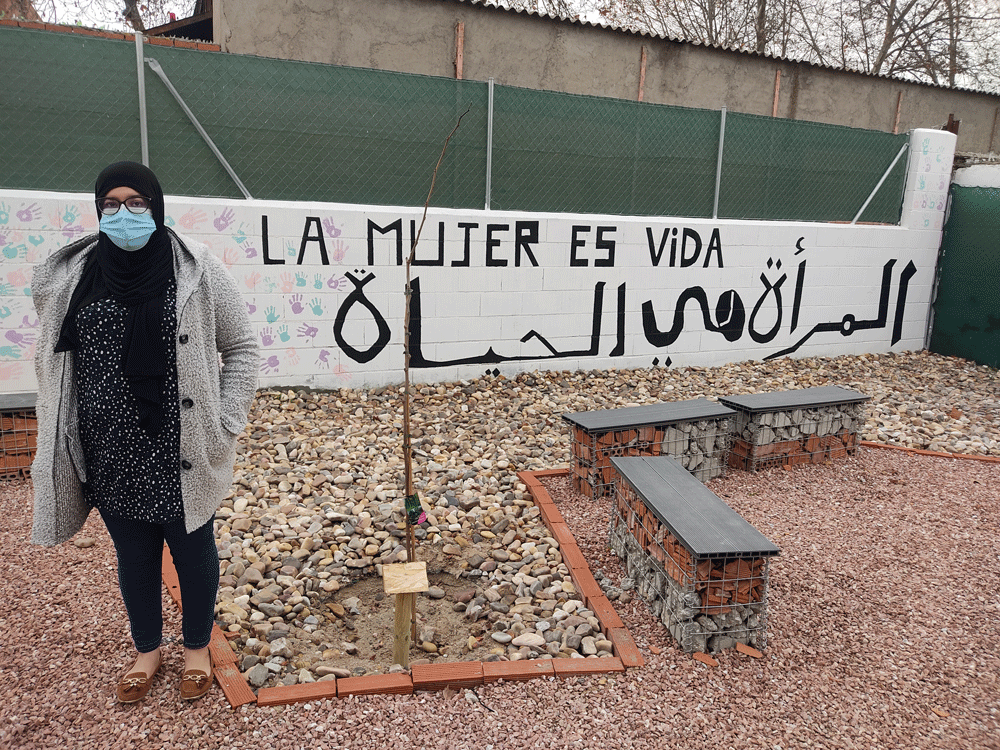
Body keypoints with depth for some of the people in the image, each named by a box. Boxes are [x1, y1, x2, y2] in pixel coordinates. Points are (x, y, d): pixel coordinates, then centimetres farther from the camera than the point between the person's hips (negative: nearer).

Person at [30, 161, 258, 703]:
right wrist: (66, 449, 8)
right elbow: (54, 363, 11)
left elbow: (240, 347, -2)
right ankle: (146, 649, 43)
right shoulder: (70, 277, 1)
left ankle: (198, 647, 38)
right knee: (133, 556, 19)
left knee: (193, 550, 14)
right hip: (112, 456, 3)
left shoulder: (196, 269, -8)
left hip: (183, 454, -2)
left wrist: (224, 425, -8)